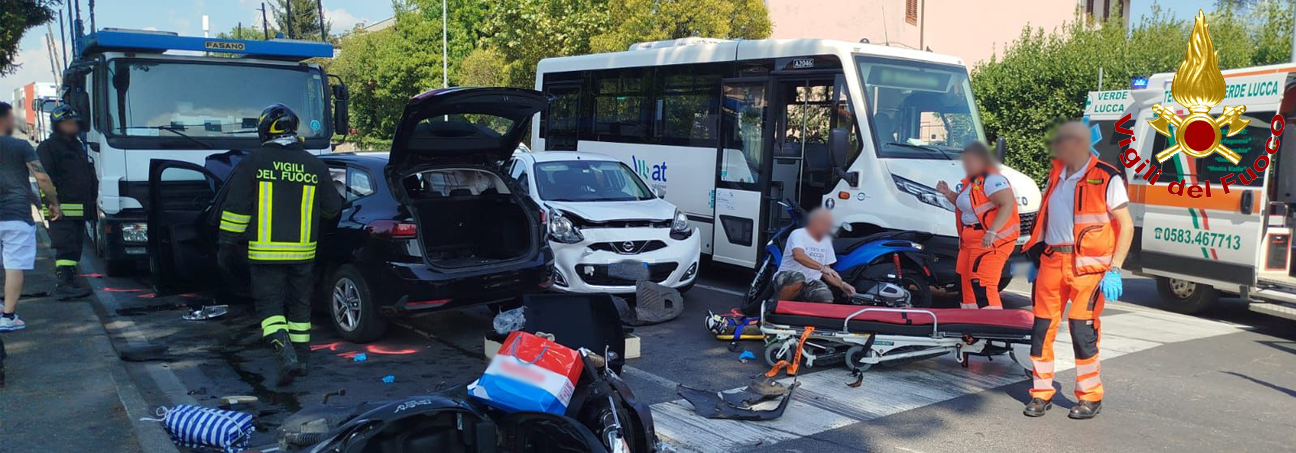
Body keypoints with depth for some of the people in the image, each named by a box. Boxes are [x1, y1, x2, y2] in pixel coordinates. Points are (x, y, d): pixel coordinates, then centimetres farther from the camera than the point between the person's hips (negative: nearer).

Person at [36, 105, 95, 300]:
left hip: (79, 209, 9)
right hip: (62, 209, -8)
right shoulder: (48, 147, -4)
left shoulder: (77, 147, 23)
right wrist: (52, 203, -19)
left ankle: (71, 281, 18)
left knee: (75, 248, 11)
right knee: (66, 247, -14)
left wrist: (90, 200, 21)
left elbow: (88, 178, 27)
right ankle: (64, 284, -16)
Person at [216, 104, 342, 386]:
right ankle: (300, 356, 21)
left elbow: (236, 208, -6)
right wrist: (337, 199, 32)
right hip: (303, 251, 3)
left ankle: (286, 356, -16)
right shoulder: (314, 165, 2)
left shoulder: (253, 162, -6)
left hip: (265, 251, -3)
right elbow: (332, 208, 9)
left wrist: (228, 242, 3)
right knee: (299, 305, 15)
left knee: (269, 305, 2)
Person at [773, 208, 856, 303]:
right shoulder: (798, 234, -10)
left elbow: (826, 271, 18)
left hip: (811, 283, 5)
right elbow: (798, 255, -32)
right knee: (798, 279, -41)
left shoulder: (826, 241, 14)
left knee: (826, 298, -27)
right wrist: (822, 267, -40)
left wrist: (842, 284, 3)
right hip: (787, 276, -5)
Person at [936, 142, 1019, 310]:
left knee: (982, 286, -17)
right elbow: (964, 204, 30)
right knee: (967, 282, 16)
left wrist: (992, 232, -34)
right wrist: (948, 193, 12)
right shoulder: (971, 181, 16)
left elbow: (1008, 205, -26)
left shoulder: (992, 180, -16)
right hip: (970, 242, 11)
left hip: (990, 242, -11)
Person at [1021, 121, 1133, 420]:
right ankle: (1042, 394, 17)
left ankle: (1091, 397, 12)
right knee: (1042, 326, 5)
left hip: (1088, 265, -6)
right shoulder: (1056, 173, 11)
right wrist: (1036, 258, 19)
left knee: (1082, 328, -6)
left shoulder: (1107, 178, -7)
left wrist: (1114, 270, -13)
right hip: (1051, 260, 6)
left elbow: (1126, 226, -6)